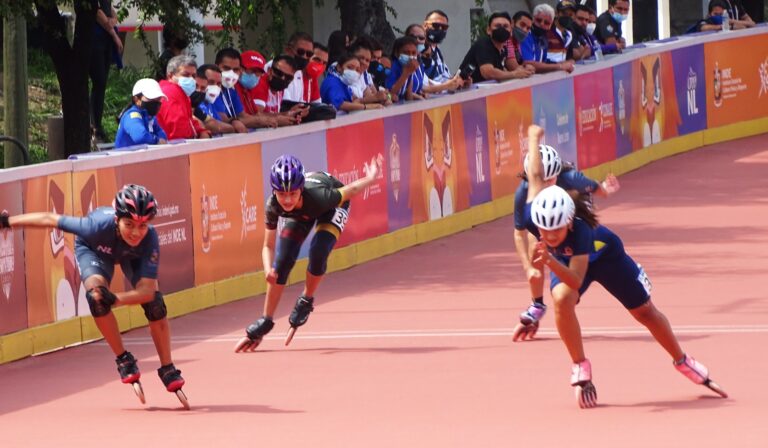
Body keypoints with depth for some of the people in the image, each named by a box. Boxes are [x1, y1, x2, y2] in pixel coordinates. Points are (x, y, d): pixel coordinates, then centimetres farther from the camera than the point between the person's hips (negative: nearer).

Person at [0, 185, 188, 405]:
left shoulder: (149, 238, -41)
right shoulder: (99, 226, -45)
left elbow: (148, 291, -42)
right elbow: (50, 219, -30)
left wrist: (116, 299, -61)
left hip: (133, 255, 1)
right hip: (93, 249, -1)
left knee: (154, 302, -16)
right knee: (96, 293, -28)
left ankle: (167, 369, 2)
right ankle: (123, 359, -10)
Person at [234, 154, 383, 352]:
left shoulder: (319, 196, -46)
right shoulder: (273, 207, -35)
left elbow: (351, 190, -24)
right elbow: (269, 246, -23)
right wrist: (268, 269, -41)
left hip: (331, 207, -3)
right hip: (300, 215, 3)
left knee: (317, 252, -26)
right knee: (281, 263, -8)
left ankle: (307, 300, 3)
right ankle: (265, 322, 6)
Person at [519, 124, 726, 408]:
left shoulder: (580, 230, -46)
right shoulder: (534, 212, -37)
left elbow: (576, 280, -50)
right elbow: (536, 176, -20)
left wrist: (551, 262, -69)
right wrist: (534, 137, -4)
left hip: (604, 255, -3)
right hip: (564, 259, 3)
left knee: (645, 311, 9)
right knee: (561, 298, -30)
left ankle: (683, 362, 34)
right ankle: (580, 368, -13)